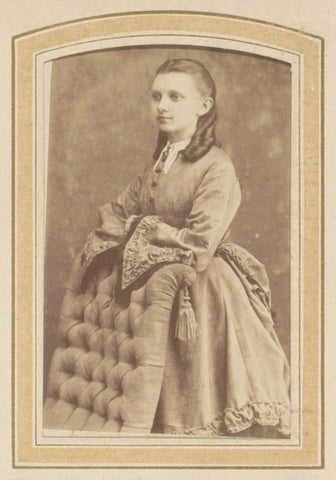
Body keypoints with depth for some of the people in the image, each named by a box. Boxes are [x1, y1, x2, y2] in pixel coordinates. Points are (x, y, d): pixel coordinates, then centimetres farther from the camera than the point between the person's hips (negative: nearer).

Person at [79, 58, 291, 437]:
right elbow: (116, 213, 14)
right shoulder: (156, 166, 11)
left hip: (202, 293, -7)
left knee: (203, 413, 0)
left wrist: (143, 227, -11)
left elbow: (199, 245, -21)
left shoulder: (217, 168, -14)